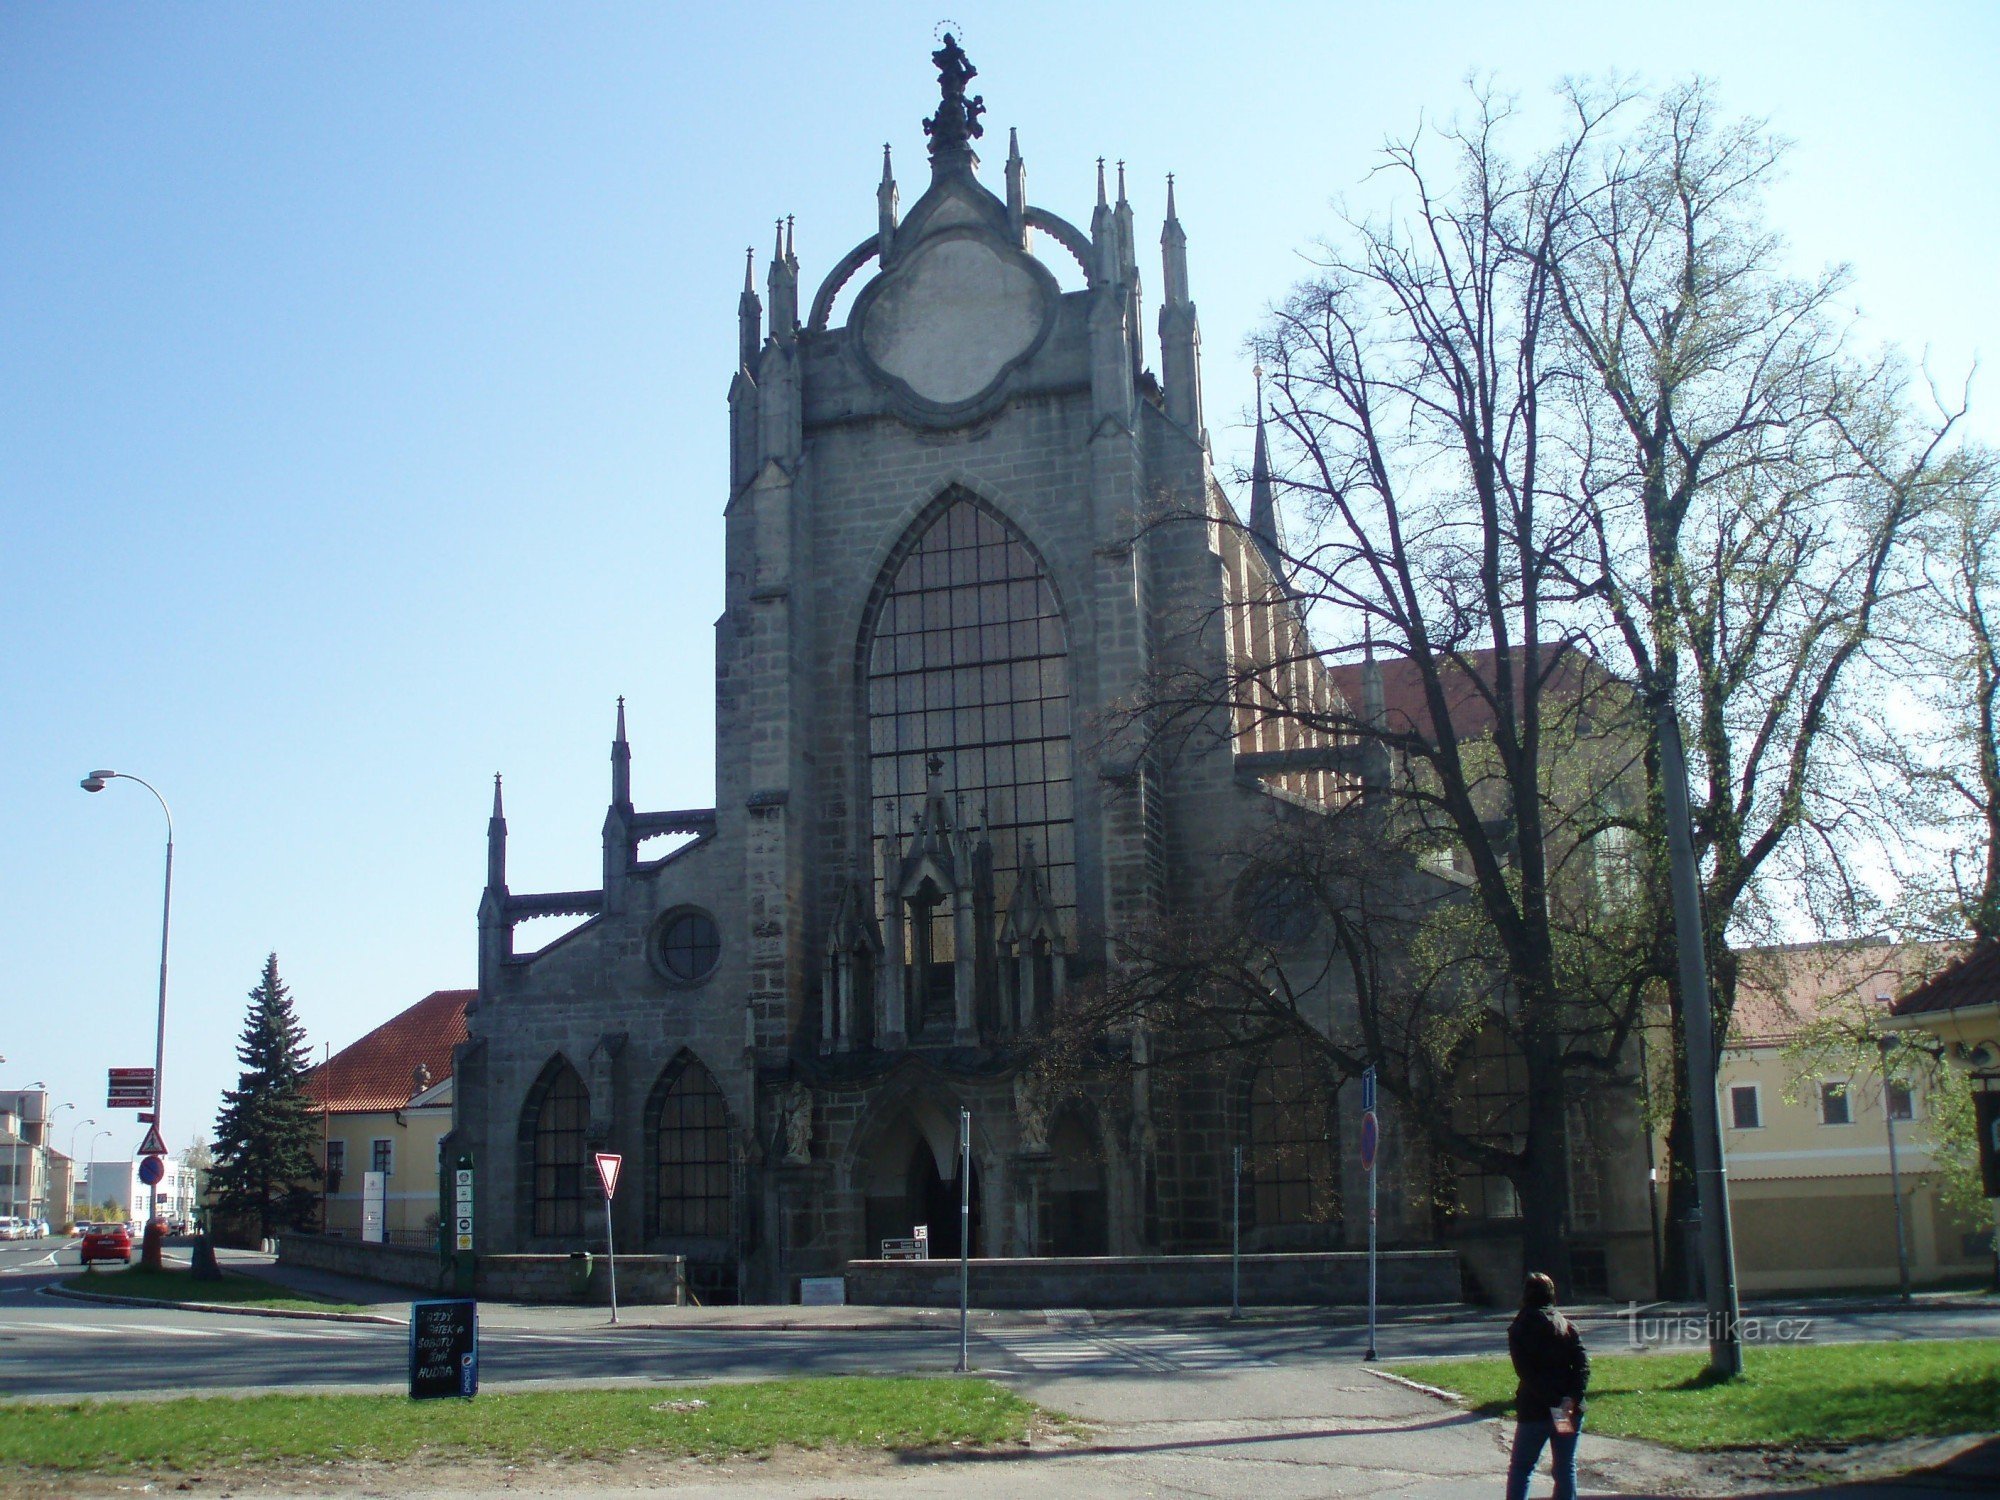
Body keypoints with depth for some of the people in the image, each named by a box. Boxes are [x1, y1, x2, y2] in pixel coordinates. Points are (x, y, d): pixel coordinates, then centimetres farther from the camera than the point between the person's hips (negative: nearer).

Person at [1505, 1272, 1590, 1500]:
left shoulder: (1519, 1329, -3)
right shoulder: (1568, 1326, 7)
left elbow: (1526, 1372, -14)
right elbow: (1583, 1364, -5)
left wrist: (1553, 1401, -16)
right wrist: (1573, 1397, -14)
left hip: (1534, 1410, -2)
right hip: (1570, 1410, 3)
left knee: (1520, 1467, 11)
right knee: (1566, 1468, 9)